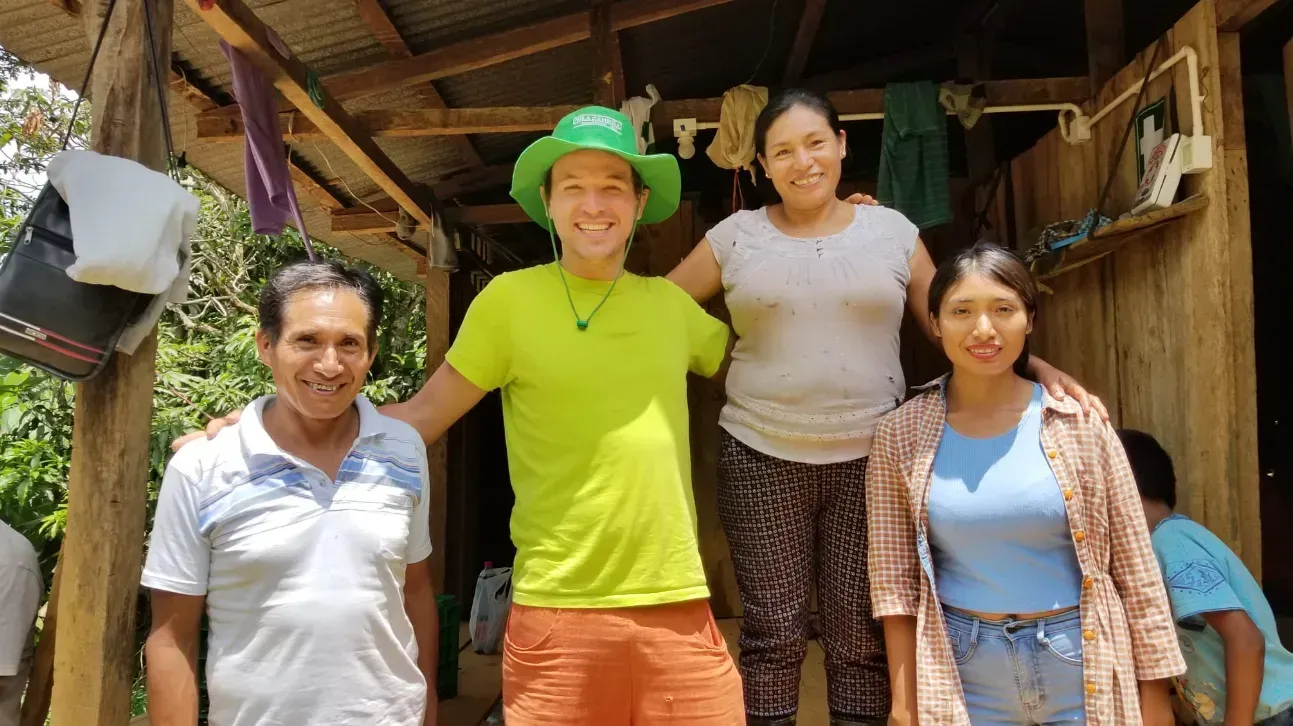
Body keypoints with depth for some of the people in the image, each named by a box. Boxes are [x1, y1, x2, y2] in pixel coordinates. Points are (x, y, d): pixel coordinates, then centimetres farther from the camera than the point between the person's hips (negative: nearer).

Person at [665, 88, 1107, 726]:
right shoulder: (735, 237, 3)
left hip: (868, 459, 1)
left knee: (864, 637, 6)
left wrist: (1037, 368, -7)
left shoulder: (894, 231, 5)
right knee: (772, 633, 3)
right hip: (762, 459, 0)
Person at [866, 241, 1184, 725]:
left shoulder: (1078, 422, -7)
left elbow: (1136, 568, -1)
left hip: (1082, 663, 0)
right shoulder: (901, 436, -6)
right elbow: (895, 583, -3)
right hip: (963, 673, 0)